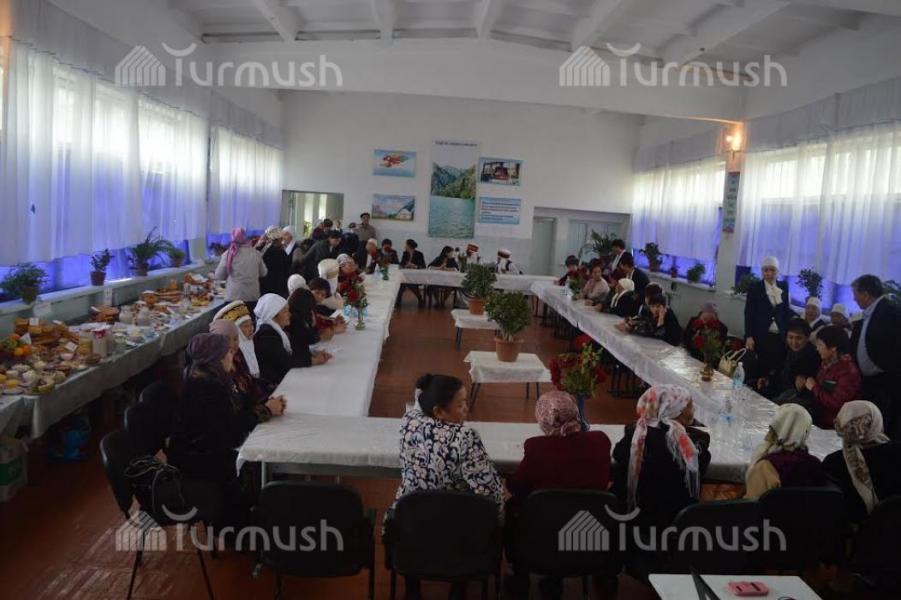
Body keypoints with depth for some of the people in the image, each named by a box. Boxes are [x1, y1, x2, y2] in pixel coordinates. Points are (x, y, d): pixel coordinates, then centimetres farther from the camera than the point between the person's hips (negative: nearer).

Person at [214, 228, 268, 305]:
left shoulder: (228, 254, -6)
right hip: (253, 297, 2)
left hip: (234, 297, -2)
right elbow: (263, 273, 9)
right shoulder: (255, 254, -2)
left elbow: (219, 276, 0)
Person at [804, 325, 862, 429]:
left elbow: (836, 404, -21)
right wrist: (806, 383, -2)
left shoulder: (848, 371, -17)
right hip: (818, 416, 7)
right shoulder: (826, 363, 7)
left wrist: (814, 388, -12)